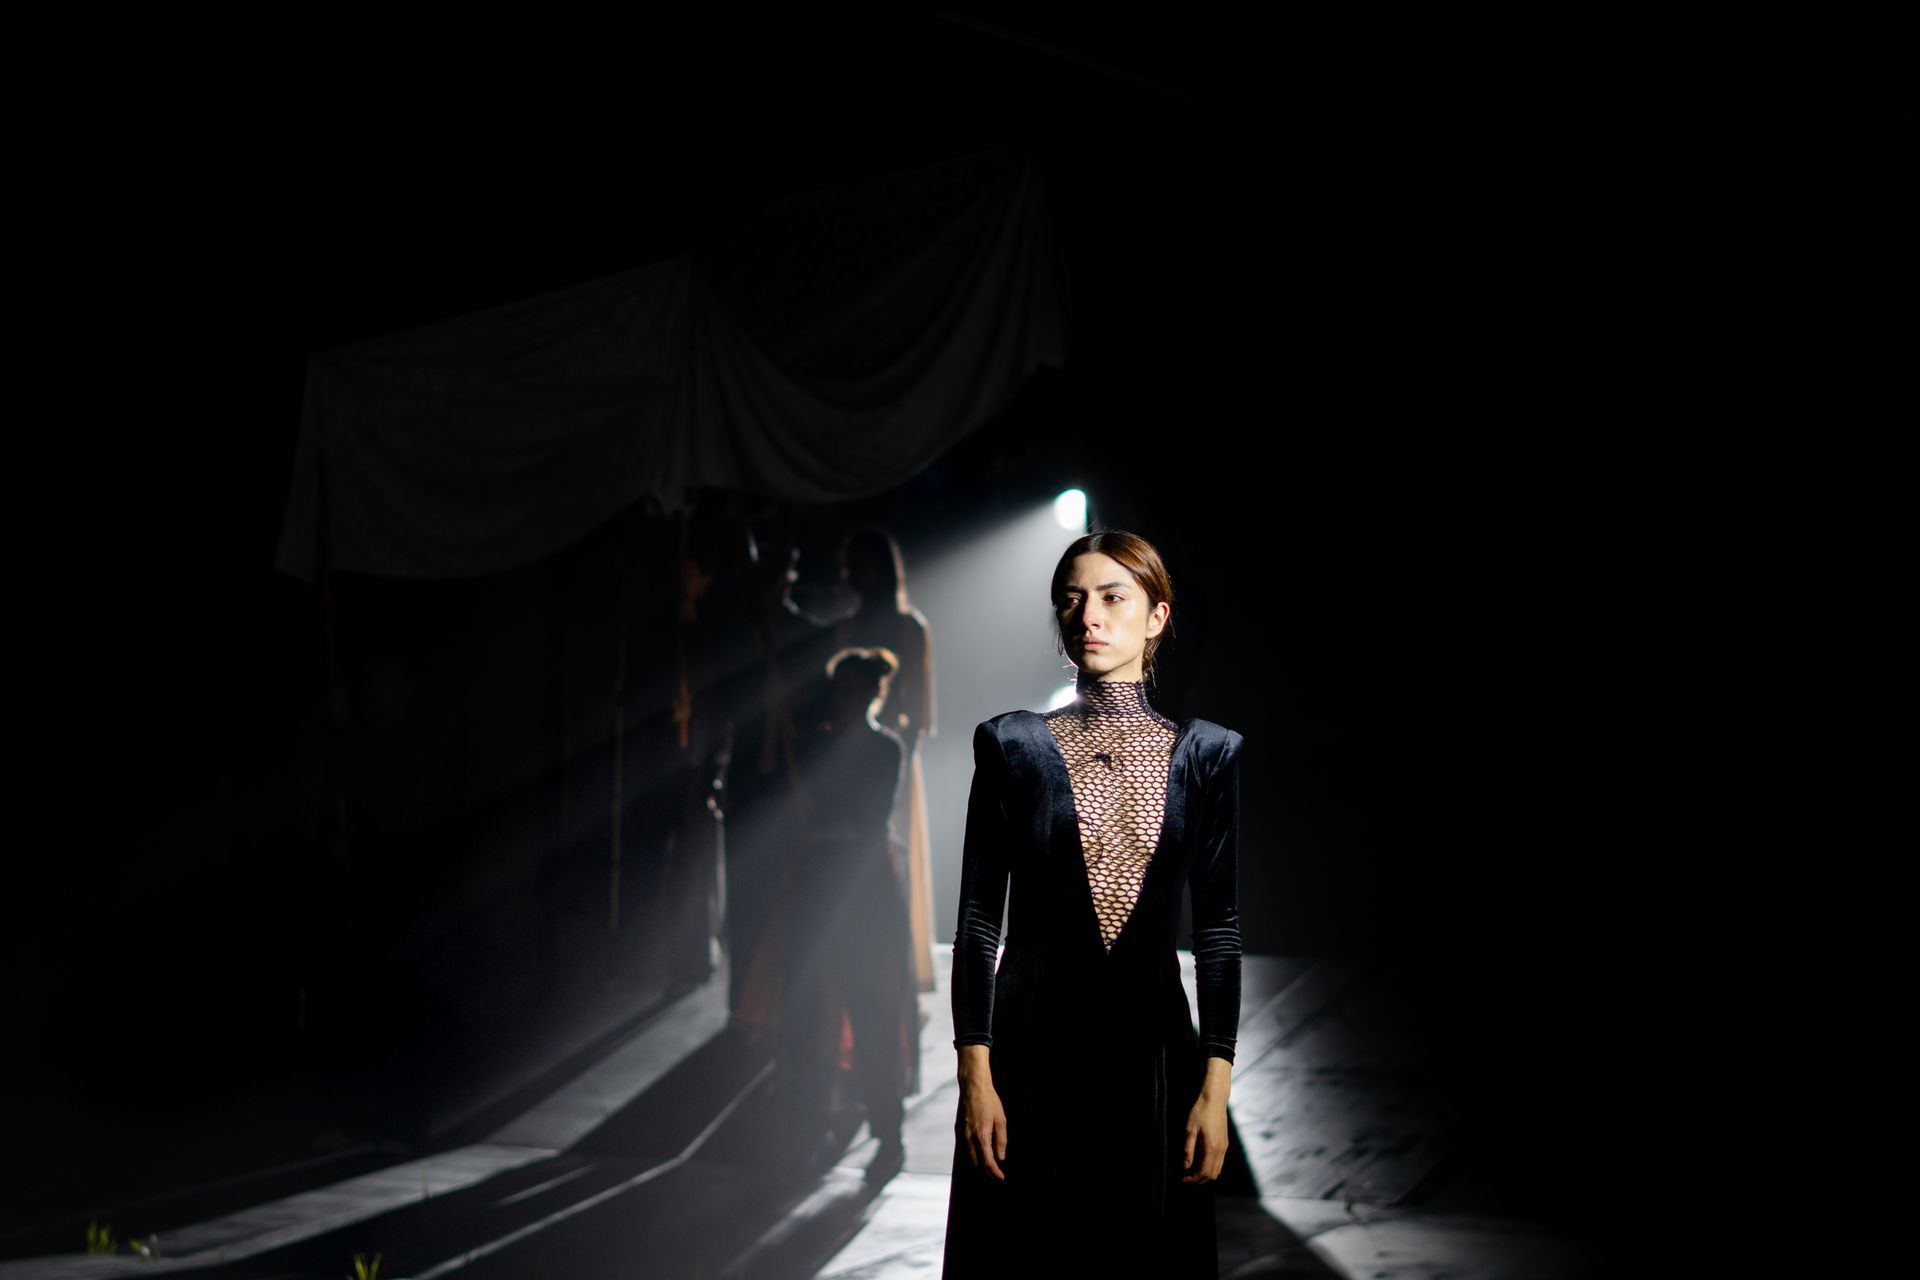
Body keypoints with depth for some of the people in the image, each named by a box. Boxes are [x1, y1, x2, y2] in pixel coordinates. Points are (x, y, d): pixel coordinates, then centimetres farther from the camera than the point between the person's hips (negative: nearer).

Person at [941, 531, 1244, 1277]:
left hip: (1152, 1045, 1)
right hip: (1034, 1046, -1)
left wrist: (1215, 1087, -4)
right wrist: (975, 1076, -7)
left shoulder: (1206, 753, 3)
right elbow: (977, 916, -1)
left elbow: (1217, 926, 2)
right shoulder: (1012, 745, 0)